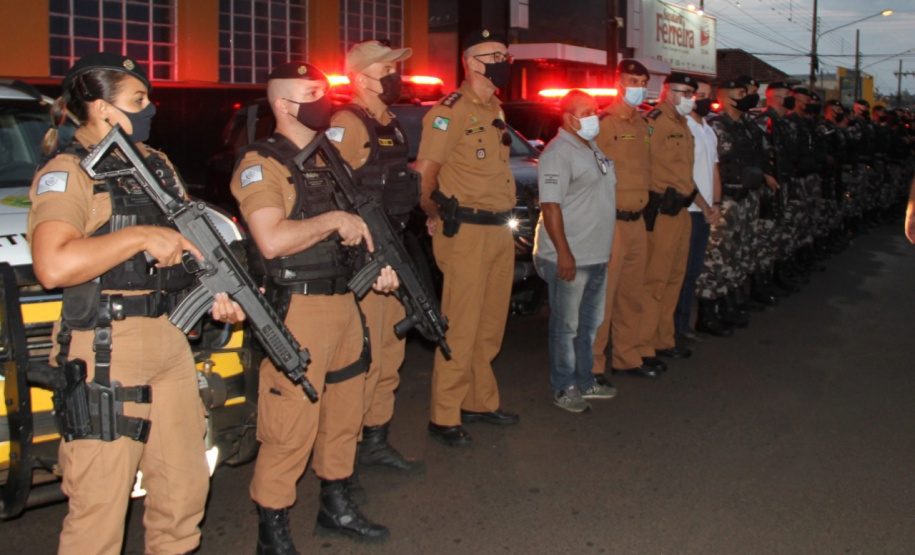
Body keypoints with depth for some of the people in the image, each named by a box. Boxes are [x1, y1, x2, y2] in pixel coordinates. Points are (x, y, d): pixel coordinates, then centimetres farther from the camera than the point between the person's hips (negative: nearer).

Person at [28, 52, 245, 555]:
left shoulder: (156, 163, 15)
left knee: (185, 486, 16)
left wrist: (216, 294, 6)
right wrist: (142, 237, -21)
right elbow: (53, 267, -26)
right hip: (107, 350, -8)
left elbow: (188, 240, 24)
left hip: (170, 341, 8)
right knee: (101, 504, -2)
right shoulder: (66, 173, -10)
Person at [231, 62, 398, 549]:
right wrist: (334, 220, -15)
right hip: (297, 310, -9)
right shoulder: (260, 164, -10)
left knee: (344, 415, 18)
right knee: (290, 429, -3)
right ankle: (272, 532, 11)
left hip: (343, 303, 9)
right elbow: (272, 240, -24)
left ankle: (336, 507, 35)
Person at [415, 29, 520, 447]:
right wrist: (436, 217, -4)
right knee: (460, 329, -4)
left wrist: (503, 217, 14)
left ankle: (480, 401, 29)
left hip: (500, 231, 9)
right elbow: (423, 171, -15)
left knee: (491, 326, 16)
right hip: (466, 233, -8)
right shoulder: (451, 110, -11)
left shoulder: (495, 111, 16)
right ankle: (444, 418, 5)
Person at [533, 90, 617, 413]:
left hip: (597, 255, 10)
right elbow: (550, 205, -21)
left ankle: (585, 381, 29)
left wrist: (603, 248, 21)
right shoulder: (558, 153, -14)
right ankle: (564, 389, 11)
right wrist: (564, 253, -24)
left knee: (590, 322, 17)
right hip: (570, 258, -10)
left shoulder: (593, 150, 16)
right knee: (567, 325, 1)